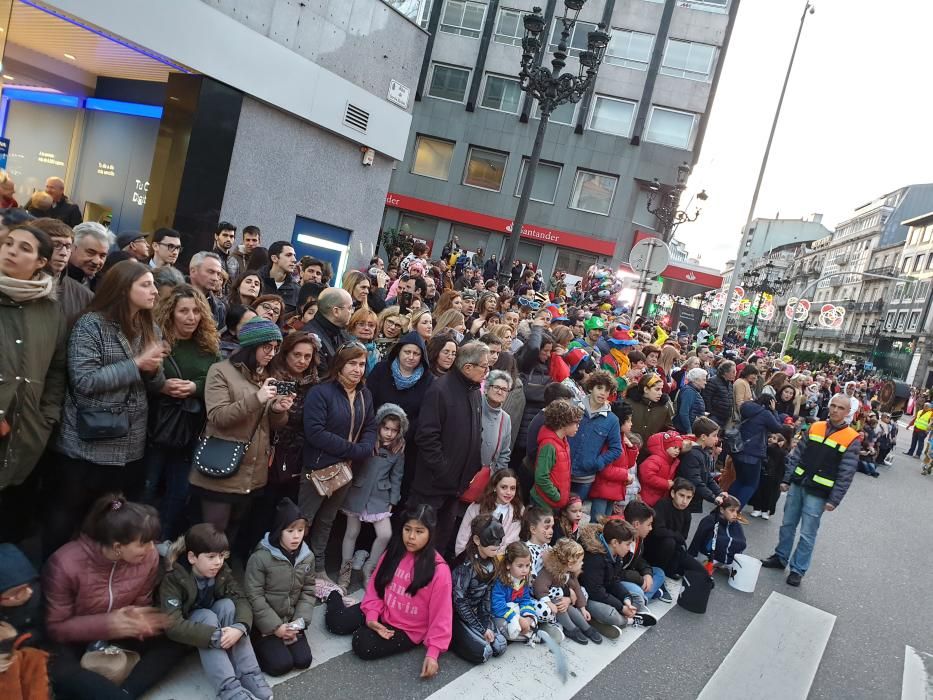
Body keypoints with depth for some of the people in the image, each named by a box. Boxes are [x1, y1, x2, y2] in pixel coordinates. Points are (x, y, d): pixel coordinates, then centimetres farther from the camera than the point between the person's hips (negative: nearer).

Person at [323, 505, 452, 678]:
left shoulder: (439, 570, -22)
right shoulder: (394, 553, -6)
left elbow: (440, 616, -17)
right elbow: (375, 586, 2)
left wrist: (432, 653, -21)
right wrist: (371, 616, -12)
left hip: (408, 630, -5)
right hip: (382, 614, 5)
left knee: (364, 646, -24)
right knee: (335, 622, -5)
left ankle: (365, 630, 9)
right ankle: (335, 597, 28)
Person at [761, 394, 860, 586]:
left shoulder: (852, 439, -9)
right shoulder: (815, 427, 4)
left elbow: (846, 474, -10)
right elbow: (797, 455, 8)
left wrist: (834, 500, -13)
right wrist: (786, 479, 4)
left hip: (818, 494, -4)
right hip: (797, 485, 4)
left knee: (807, 534, 3)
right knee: (788, 525, 15)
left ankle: (798, 569, 18)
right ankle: (780, 558, 31)